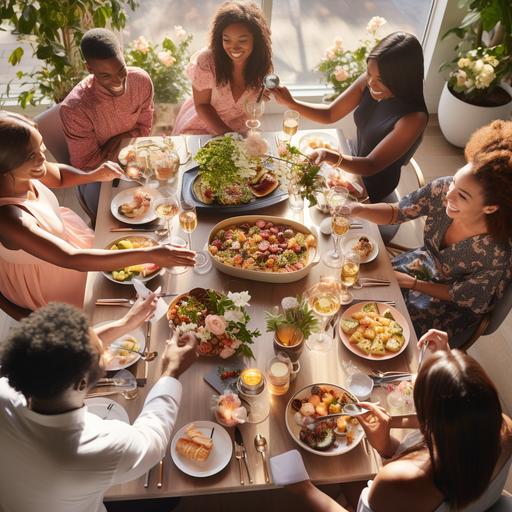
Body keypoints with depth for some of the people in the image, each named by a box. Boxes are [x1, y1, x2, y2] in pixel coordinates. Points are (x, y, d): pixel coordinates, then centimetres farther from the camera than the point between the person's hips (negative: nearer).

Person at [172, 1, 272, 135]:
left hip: (238, 131, 4)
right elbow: (201, 105, -13)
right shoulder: (206, 62, -25)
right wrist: (225, 134, -20)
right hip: (201, 127, -3)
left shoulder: (262, 63, -15)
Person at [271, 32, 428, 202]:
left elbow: (371, 166, -32)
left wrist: (330, 156, -50)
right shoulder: (367, 82, -17)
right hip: (355, 161, 5)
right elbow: (330, 114, -6)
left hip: (372, 185, -5)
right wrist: (291, 103, -23)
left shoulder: (414, 118, -34)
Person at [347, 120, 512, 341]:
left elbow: (460, 296, -20)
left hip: (453, 306, -4)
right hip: (426, 263, 4)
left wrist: (411, 283, -15)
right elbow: (397, 212, -14)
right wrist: (358, 210, -32)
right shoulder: (443, 189, -29)